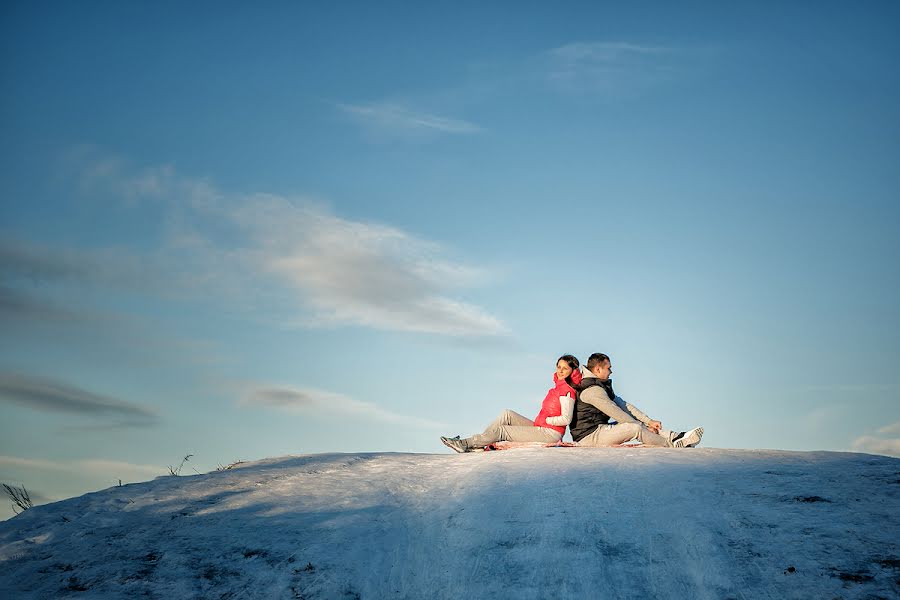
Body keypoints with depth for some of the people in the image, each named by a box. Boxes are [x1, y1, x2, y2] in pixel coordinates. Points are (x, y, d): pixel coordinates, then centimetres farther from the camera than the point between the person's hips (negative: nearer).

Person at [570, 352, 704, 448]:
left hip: (598, 429, 10)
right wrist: (644, 426, -9)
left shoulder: (601, 387, 17)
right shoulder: (593, 390, -18)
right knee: (635, 428, -20)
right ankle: (672, 445, -6)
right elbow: (616, 413, -18)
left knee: (638, 424, 3)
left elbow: (624, 406, 10)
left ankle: (677, 437, -4)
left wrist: (649, 422, 2)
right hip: (588, 437, -10)